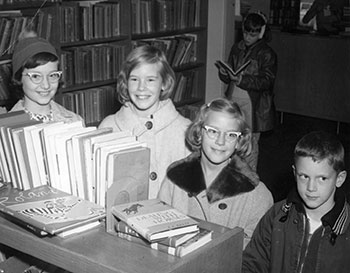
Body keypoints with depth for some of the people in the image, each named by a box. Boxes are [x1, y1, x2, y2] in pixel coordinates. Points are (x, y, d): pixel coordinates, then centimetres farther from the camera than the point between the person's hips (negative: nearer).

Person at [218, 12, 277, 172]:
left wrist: (242, 80, -27)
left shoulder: (267, 54, -6)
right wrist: (224, 74, -10)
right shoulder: (237, 48, 10)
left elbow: (266, 81, -15)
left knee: (250, 144, 6)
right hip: (233, 101, 4)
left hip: (253, 104, -4)